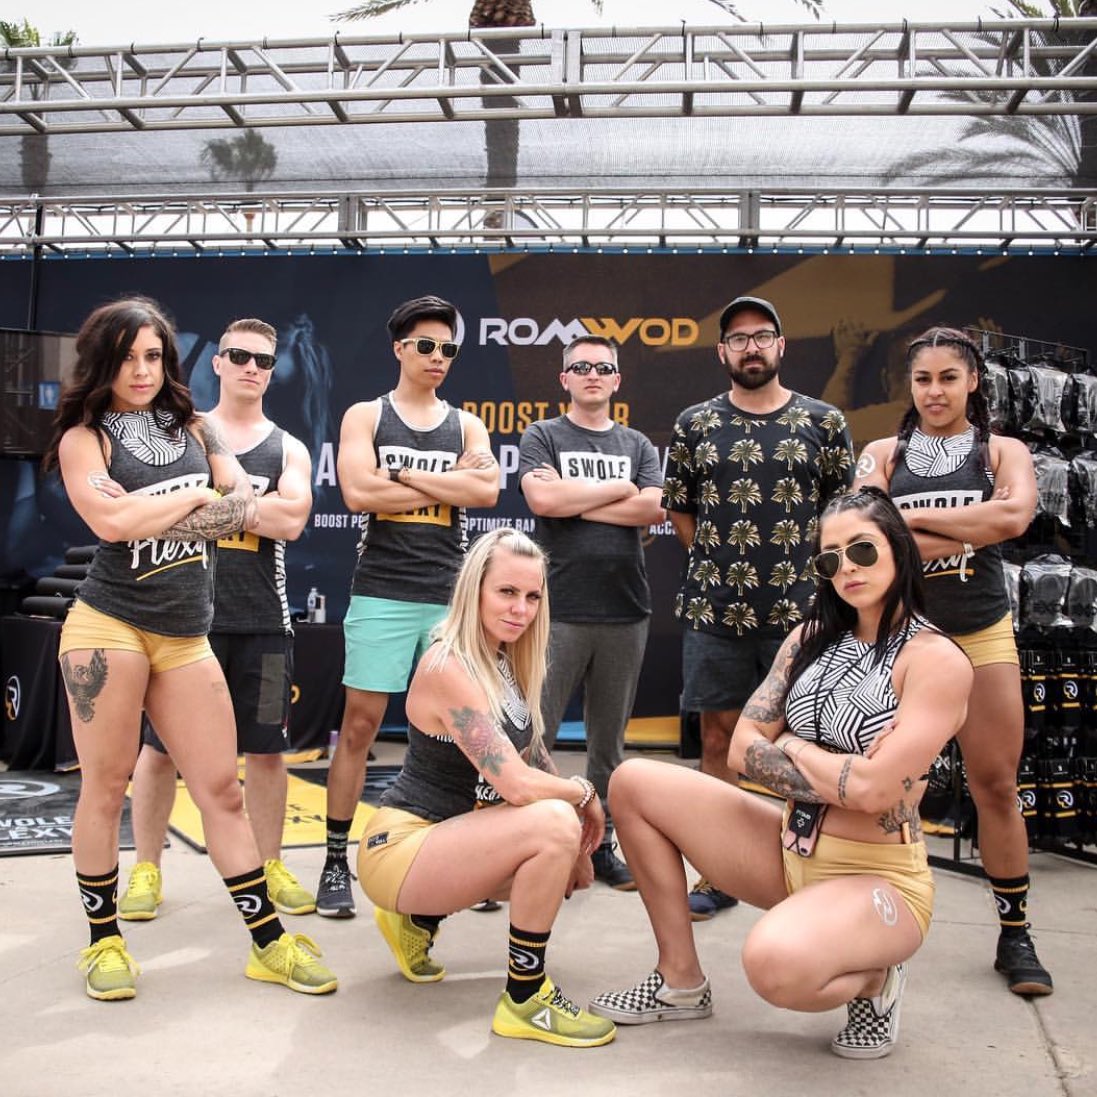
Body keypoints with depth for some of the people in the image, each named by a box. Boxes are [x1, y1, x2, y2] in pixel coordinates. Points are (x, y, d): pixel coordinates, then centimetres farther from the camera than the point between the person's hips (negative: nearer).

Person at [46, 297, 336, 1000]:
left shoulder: (193, 428, 12)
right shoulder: (84, 438, 0)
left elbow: (248, 507, 2)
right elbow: (112, 521, -18)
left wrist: (149, 512, -9)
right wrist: (195, 496, -4)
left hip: (186, 637, 4)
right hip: (109, 628, -4)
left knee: (222, 790, 4)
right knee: (106, 789, 4)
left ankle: (269, 943, 11)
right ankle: (104, 939, 22)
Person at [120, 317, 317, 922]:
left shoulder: (288, 449, 7)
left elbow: (291, 520, -11)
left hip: (261, 620, 1)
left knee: (265, 748, 7)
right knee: (160, 746, 5)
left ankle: (269, 866, 20)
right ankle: (146, 869, 19)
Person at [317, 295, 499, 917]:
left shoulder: (466, 425, 13)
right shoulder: (365, 417, 6)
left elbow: (487, 491, -6)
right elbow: (358, 493, -11)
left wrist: (404, 475, -8)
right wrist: (446, 488, -6)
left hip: (451, 596, 3)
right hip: (383, 593, -2)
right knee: (360, 724, -1)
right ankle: (337, 861, 8)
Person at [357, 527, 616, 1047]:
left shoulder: (504, 660, 6)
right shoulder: (449, 667, -22)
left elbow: (537, 760, 11)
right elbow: (517, 784, -29)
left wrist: (576, 847, 3)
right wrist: (584, 794, -11)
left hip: (446, 832, 9)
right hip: (400, 846, -9)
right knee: (554, 823, -28)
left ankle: (420, 919, 21)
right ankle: (525, 1000, -9)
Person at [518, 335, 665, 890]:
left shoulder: (637, 445, 14)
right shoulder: (542, 436, 6)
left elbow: (654, 508, -4)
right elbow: (543, 500, -13)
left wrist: (573, 500, -8)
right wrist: (618, 489, -4)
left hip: (626, 612, 3)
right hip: (559, 610, -3)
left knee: (609, 739, 11)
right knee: (536, 735, -3)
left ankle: (600, 844, 21)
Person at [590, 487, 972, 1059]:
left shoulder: (938, 660, -14)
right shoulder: (811, 638, 5)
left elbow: (875, 789, -24)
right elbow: (743, 748, -1)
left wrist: (790, 746, -8)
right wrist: (843, 773, -15)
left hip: (878, 878, -7)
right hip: (790, 850, 7)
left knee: (775, 962, -38)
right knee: (633, 783, -3)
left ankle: (874, 976, 0)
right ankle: (680, 981, 8)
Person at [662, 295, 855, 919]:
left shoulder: (824, 422, 4)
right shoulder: (696, 424, 6)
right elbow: (678, 508, 13)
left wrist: (807, 572, 2)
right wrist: (719, 562, 6)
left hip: (801, 610, -1)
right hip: (714, 611, 1)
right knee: (720, 737, 7)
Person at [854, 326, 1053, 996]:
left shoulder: (1003, 452, 6)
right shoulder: (883, 454, 6)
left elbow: (1015, 515, -16)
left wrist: (914, 518, -15)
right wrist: (969, 531, -15)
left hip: (981, 635, 0)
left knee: (996, 785, 2)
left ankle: (1016, 934, 15)